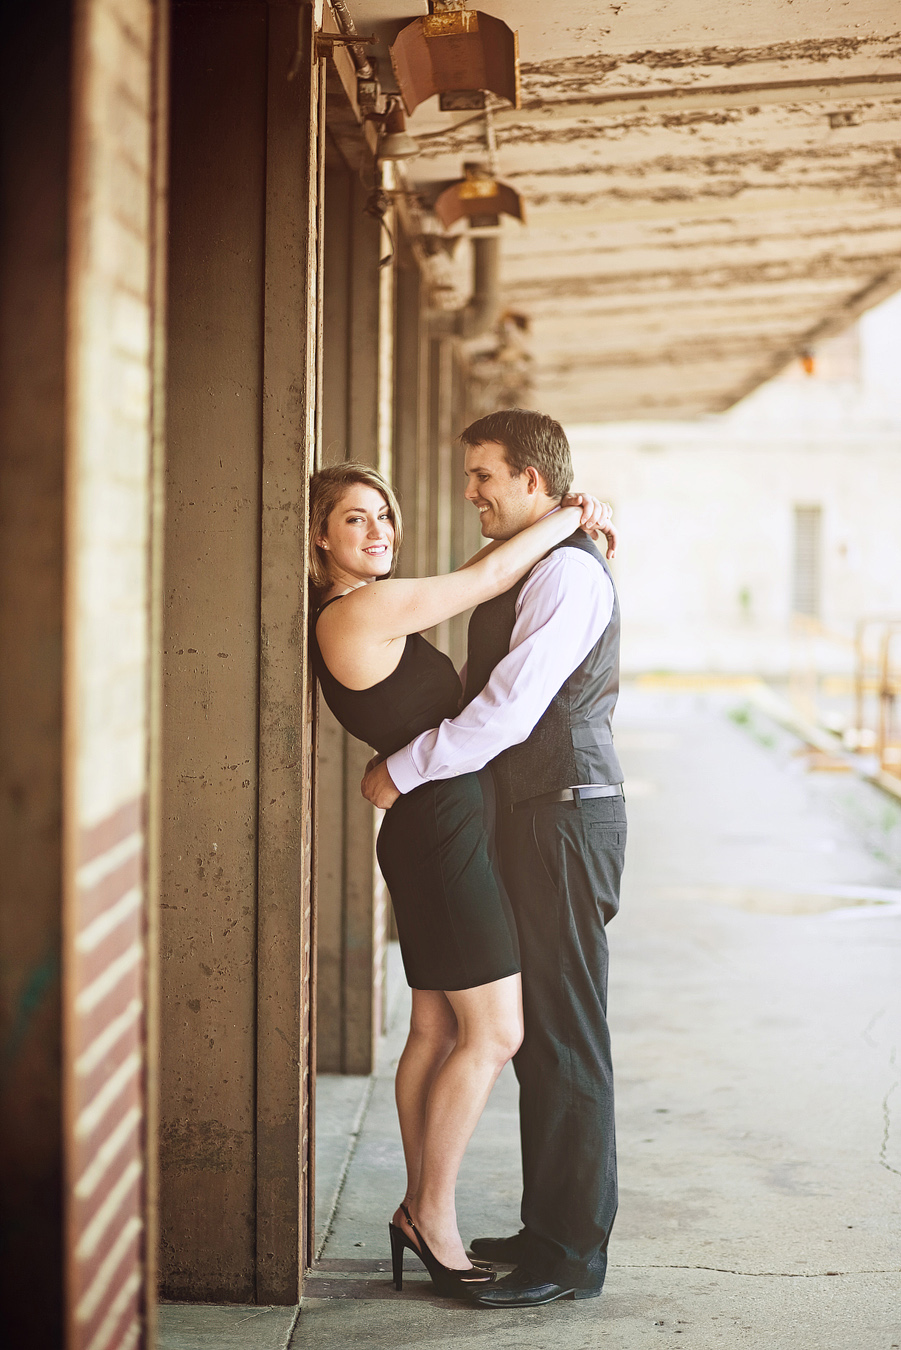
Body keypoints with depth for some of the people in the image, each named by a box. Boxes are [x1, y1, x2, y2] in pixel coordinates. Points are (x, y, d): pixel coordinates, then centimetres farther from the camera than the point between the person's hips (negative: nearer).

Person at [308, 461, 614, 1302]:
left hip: (431, 836, 10)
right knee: (494, 1034, -5)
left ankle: (420, 1211, 20)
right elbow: (489, 575, -13)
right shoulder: (363, 610, -17)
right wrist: (571, 516, 2)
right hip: (444, 832, -10)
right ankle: (433, 1213, 4)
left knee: (438, 1031, 13)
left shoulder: (364, 617, 13)